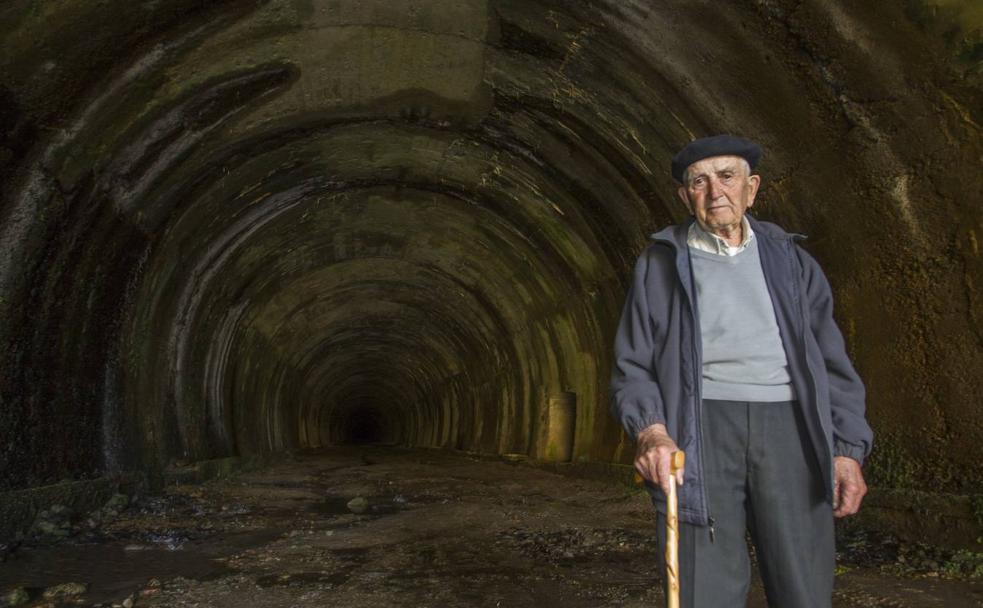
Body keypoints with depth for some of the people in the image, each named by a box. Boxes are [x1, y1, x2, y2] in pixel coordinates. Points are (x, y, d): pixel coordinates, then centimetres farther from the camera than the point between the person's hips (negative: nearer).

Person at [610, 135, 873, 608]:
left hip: (788, 427, 2)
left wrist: (847, 447, 3)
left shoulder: (790, 259, 16)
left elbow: (831, 359, 14)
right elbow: (632, 365, 6)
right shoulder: (660, 264, 10)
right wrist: (649, 429, -13)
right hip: (701, 427, -2)